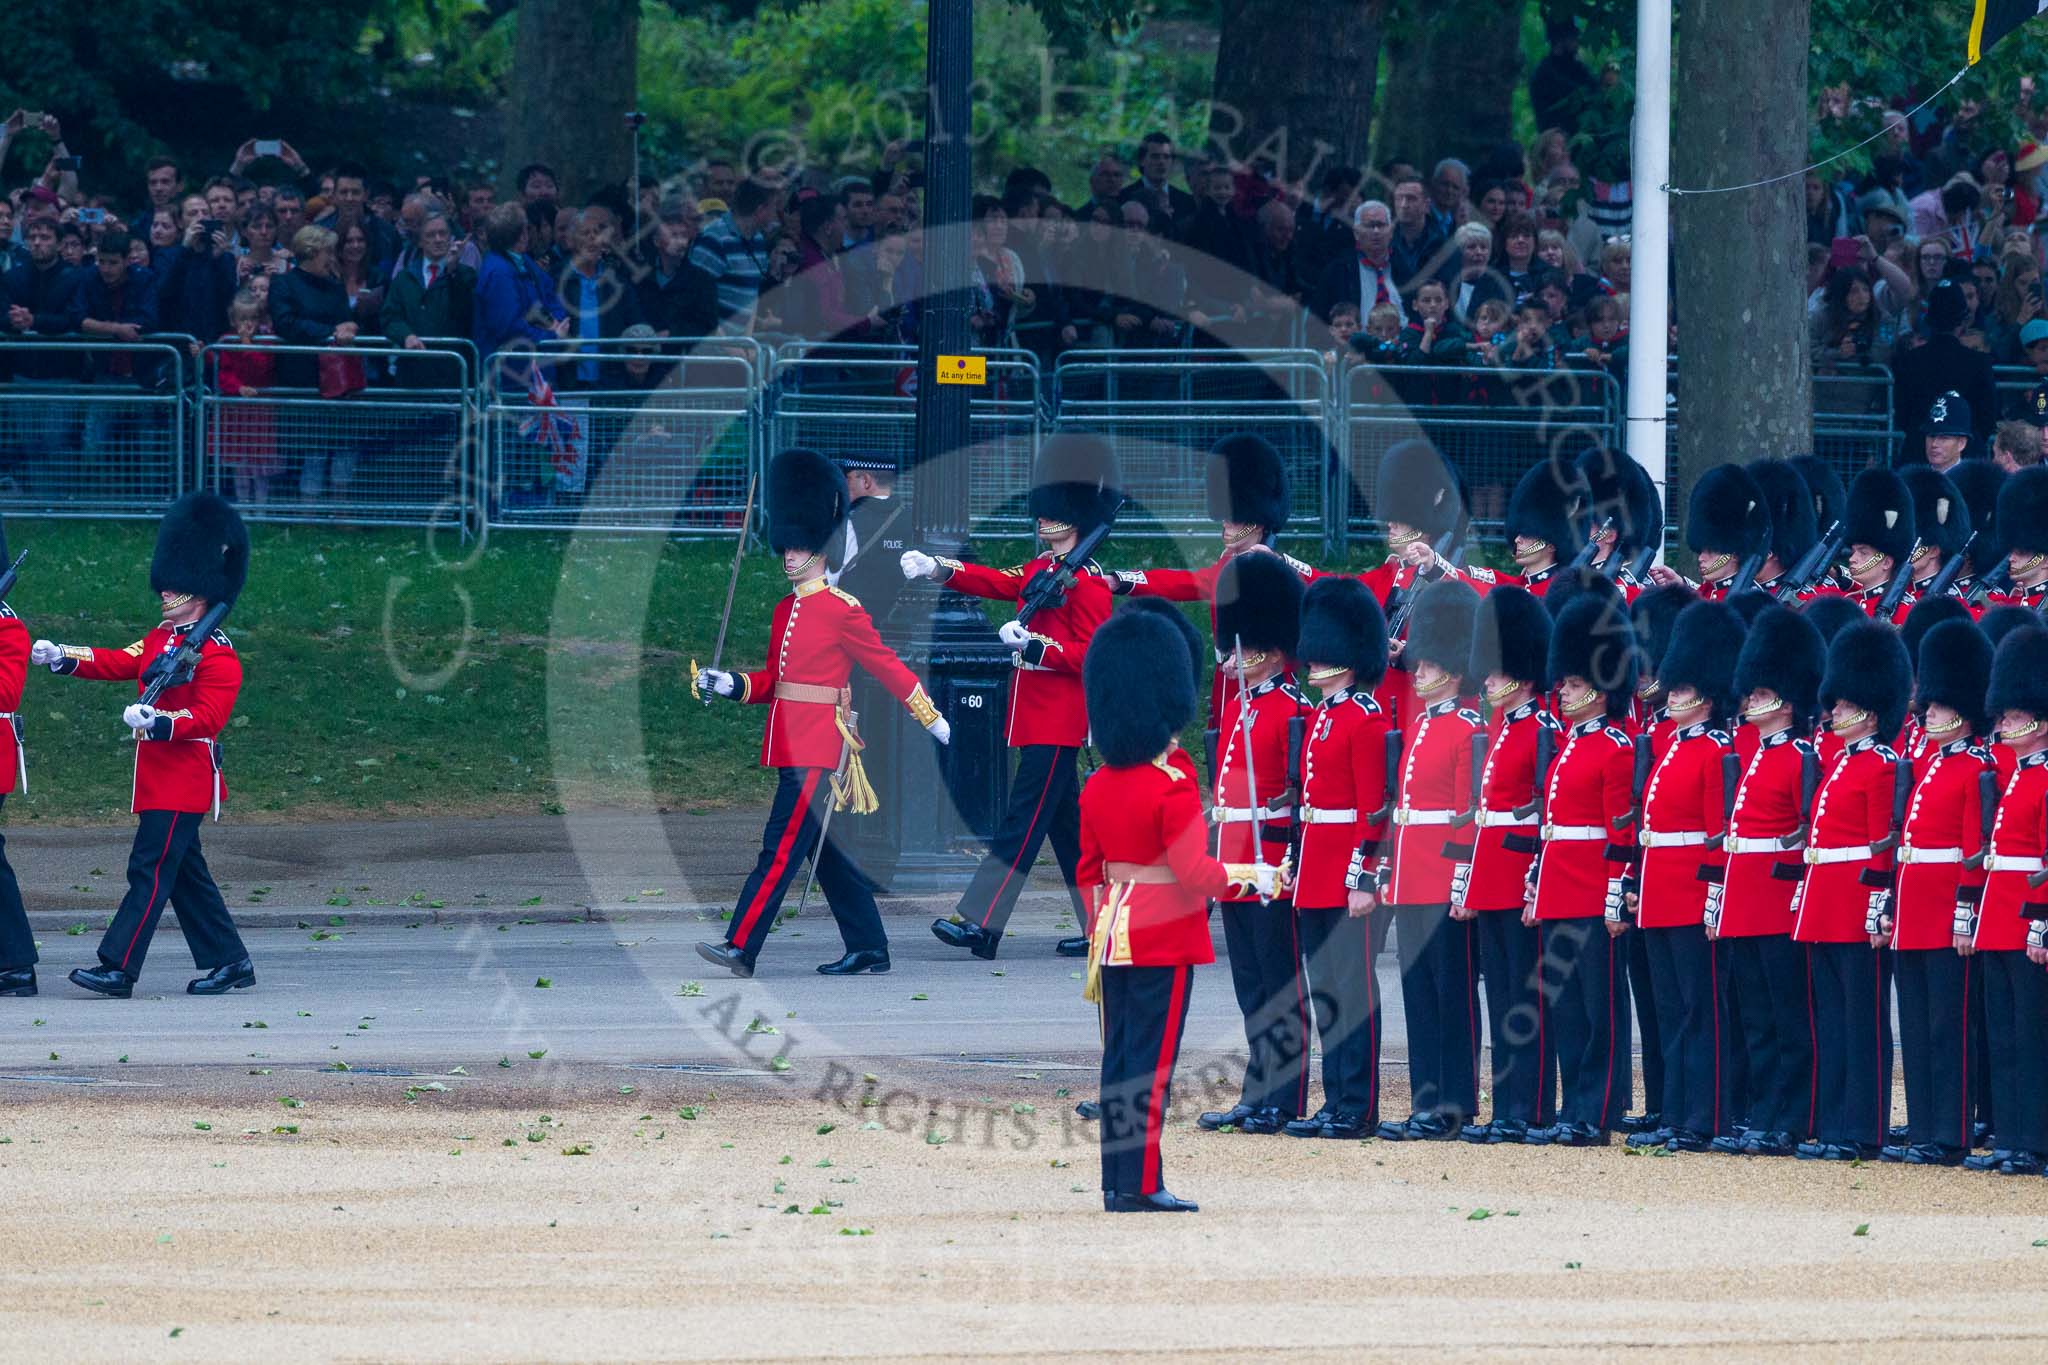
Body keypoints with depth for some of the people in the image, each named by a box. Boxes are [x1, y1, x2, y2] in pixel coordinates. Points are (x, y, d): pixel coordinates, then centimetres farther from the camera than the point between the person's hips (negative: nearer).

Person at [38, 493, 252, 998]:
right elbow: (117, 663, 16)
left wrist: (157, 722, -33)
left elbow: (208, 718, -20)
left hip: (184, 779, -9)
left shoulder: (218, 655, -12)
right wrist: (62, 657, 3)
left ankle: (118, 968, -13)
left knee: (150, 869, -11)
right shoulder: (160, 639, 14)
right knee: (185, 872, 12)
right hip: (157, 776, 9)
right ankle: (229, 962, 18)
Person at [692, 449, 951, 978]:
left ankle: (741, 948, -14)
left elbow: (888, 666, -5)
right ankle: (869, 949, 18)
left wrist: (934, 721, -2)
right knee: (823, 850, 11)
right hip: (790, 743, 9)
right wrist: (727, 684, 0)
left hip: (815, 745, -9)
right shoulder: (786, 610, 15)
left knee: (782, 846, -11)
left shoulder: (842, 611, -8)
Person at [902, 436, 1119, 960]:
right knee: (1065, 821, 11)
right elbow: (996, 583, 6)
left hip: (1057, 723, -9)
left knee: (1022, 820, -9)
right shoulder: (1041, 570, 15)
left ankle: (979, 924, -12)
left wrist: (1032, 645, -25)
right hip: (1037, 717, 9)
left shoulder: (1087, 583, -12)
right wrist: (937, 568, -8)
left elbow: (1093, 656, -15)